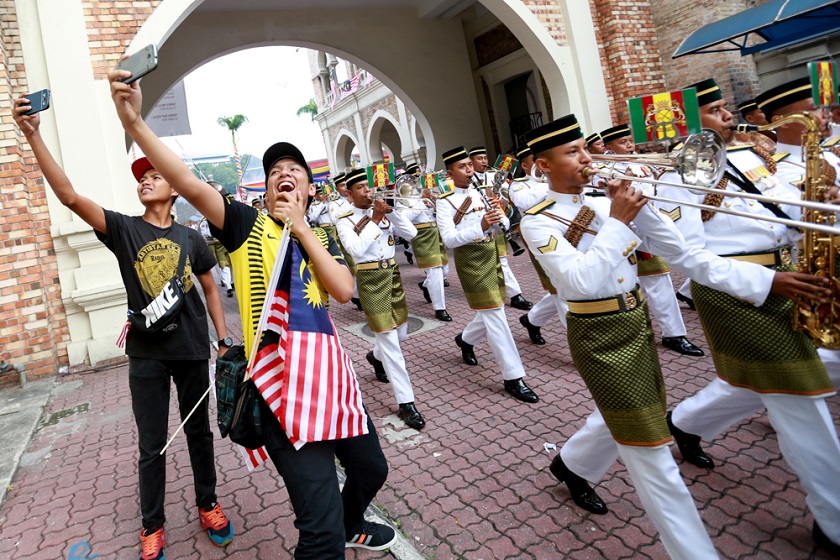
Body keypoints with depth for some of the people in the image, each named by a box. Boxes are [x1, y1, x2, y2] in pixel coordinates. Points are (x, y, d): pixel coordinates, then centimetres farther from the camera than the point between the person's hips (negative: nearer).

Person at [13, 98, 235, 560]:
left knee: (199, 432, 15)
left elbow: (210, 289, 8)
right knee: (152, 446, 9)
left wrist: (225, 339, 5)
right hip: (146, 354, -1)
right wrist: (33, 137, -24)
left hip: (192, 350, 1)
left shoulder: (190, 237, 2)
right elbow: (69, 196, -16)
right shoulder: (123, 229, -2)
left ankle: (208, 506, 34)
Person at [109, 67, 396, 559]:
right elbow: (189, 184, -17)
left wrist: (300, 226, -8)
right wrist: (134, 122, -30)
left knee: (371, 469, 26)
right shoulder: (248, 224, -1)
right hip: (281, 385, -6)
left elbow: (344, 290, -8)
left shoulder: (322, 239, 11)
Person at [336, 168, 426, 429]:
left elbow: (411, 233, -3)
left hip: (392, 274, 6)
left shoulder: (383, 212, 6)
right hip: (370, 279, -6)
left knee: (400, 333, 17)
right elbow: (356, 249, -23)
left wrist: (391, 212, -13)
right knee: (389, 340, -8)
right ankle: (406, 402, -2)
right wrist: (374, 220, -20)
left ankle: (376, 356, 51)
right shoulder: (345, 221, -6)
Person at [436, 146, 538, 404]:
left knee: (492, 311, 16)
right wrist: (480, 226, -31)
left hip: (492, 253, 7)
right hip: (470, 260, -7)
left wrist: (497, 213, -16)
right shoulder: (445, 201, -9)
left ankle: (465, 339, 46)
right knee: (494, 314, -7)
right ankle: (514, 377, 0)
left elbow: (503, 224, 7)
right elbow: (448, 239, -19)